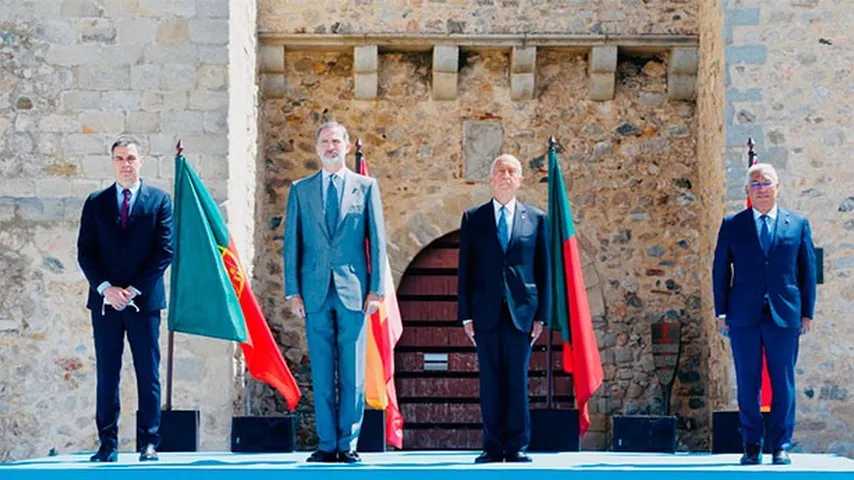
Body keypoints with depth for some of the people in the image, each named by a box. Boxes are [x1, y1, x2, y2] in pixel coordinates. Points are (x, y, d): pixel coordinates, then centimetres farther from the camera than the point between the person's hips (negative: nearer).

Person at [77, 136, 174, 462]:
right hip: (105, 300, 2)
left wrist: (135, 289, -9)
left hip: (144, 300, -2)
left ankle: (149, 443, 1)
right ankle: (108, 444, 3)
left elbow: (165, 251, -1)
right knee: (107, 374, 2)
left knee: (148, 374, -1)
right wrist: (106, 288, -9)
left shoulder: (159, 200, 5)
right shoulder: (96, 203, 11)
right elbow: (85, 252, 6)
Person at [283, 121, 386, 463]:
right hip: (316, 292, 1)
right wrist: (292, 291, 1)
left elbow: (377, 240, 4)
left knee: (352, 372, -1)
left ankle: (348, 444, 3)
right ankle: (327, 445, 7)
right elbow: (291, 242, 8)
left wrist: (376, 289, -3)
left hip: (353, 291, -1)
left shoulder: (366, 187, 7)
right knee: (321, 374, 3)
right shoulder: (301, 189, 10)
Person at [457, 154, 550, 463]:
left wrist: (541, 315, 0)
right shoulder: (473, 218, 8)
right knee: (490, 380, 1)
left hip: (520, 310, 0)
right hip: (486, 311, 0)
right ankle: (493, 446, 4)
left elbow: (543, 270, 7)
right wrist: (466, 315, 0)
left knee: (517, 379, -1)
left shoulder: (536, 219, 8)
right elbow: (465, 269, 7)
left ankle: (516, 447, 3)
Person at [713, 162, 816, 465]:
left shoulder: (798, 224, 8)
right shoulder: (732, 225, 7)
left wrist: (807, 312, 3)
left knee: (783, 384, 1)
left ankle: (780, 446, 8)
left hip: (784, 315, 0)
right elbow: (720, 270, 8)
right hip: (744, 317, 0)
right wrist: (721, 312, 2)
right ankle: (751, 446, 8)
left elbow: (808, 270, 8)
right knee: (747, 385, 2)